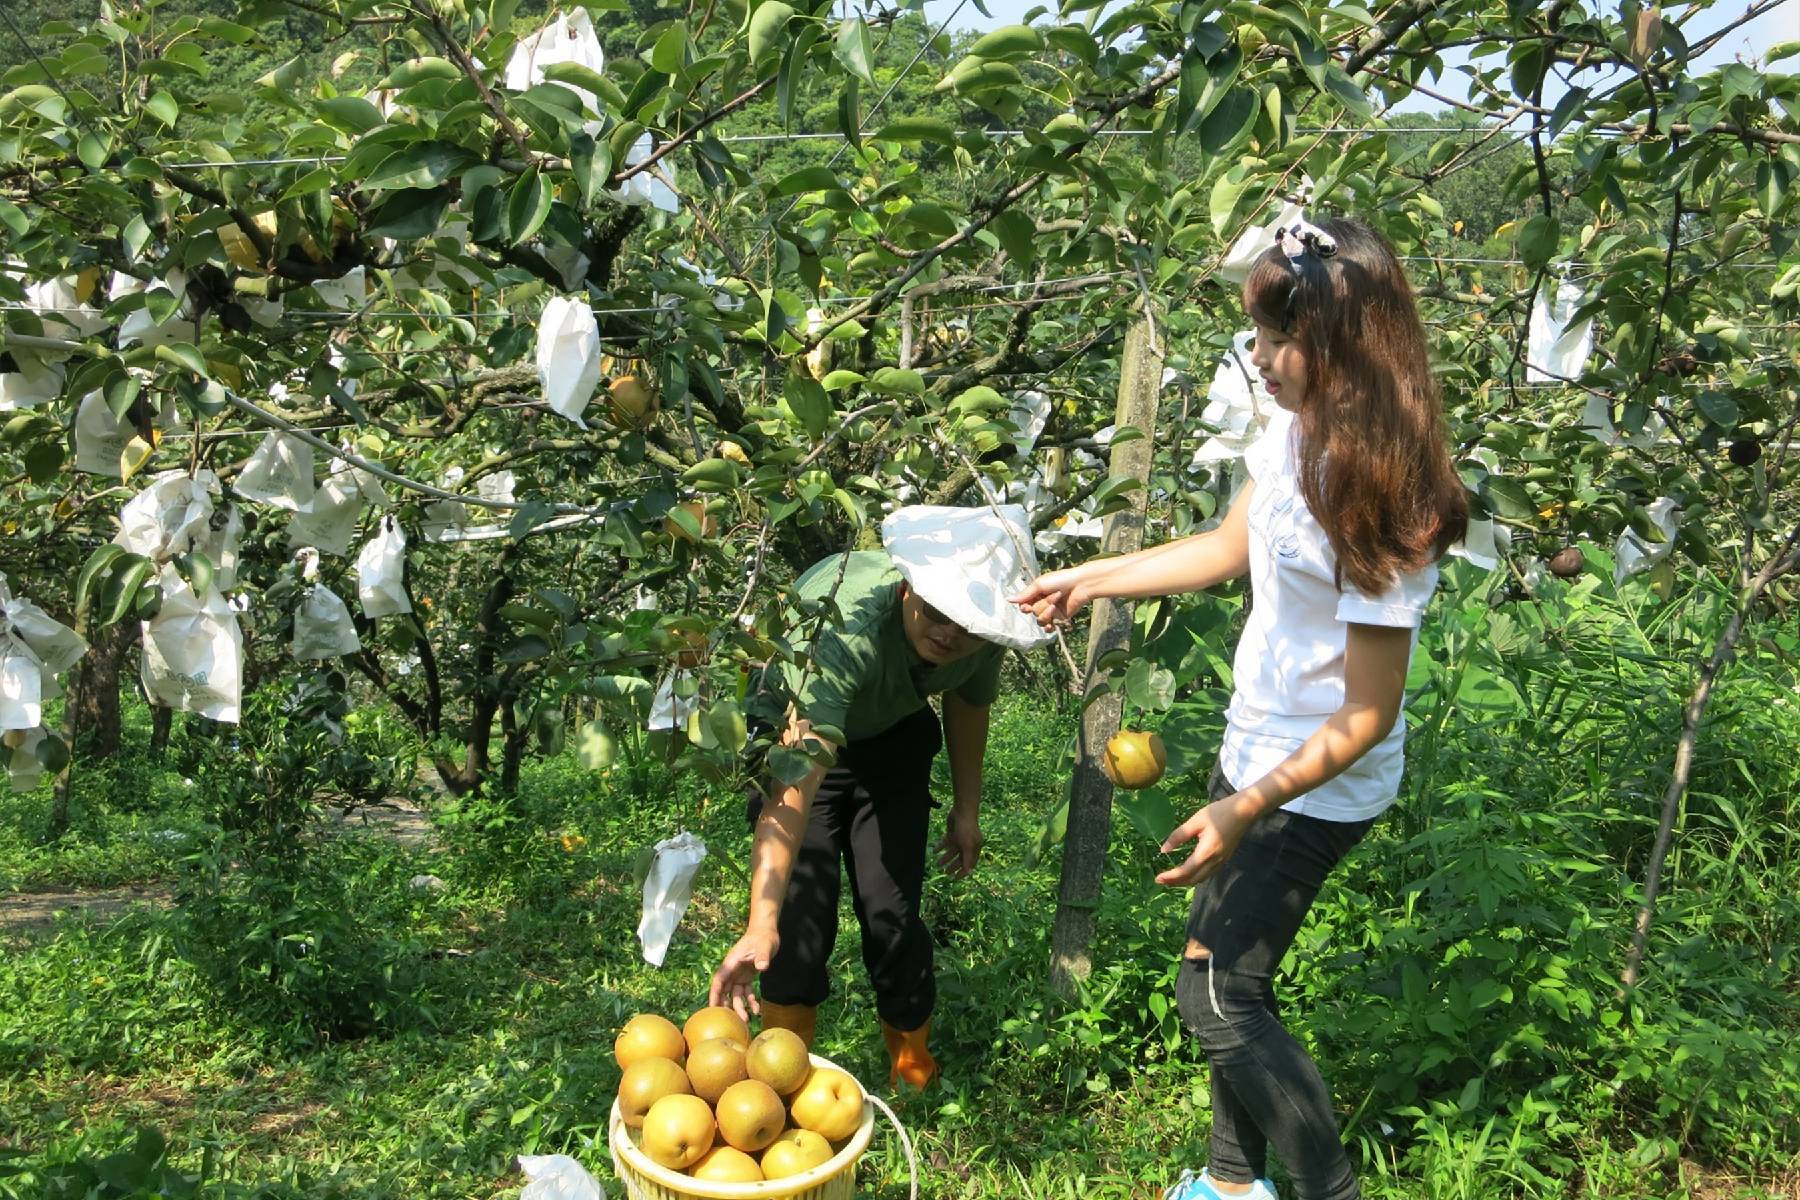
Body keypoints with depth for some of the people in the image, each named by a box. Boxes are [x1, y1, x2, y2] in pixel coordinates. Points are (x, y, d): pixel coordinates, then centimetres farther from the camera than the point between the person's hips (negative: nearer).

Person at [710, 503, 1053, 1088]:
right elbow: (798, 781, -51)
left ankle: (914, 1069, 21)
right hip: (798, 731, -3)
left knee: (894, 908, -2)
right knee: (802, 910, -14)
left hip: (894, 736, 4)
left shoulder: (987, 628, -25)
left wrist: (966, 808, 7)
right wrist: (762, 924, -58)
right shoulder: (848, 625, -44)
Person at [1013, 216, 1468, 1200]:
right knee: (1231, 973, 18)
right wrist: (1089, 581, 14)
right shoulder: (1294, 430, -4)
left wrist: (1248, 809, -29)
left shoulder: (1380, 502, -28)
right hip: (1255, 747, 8)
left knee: (1215, 991, 1)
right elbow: (1227, 549, 13)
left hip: (1318, 784, -8)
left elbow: (1367, 715, -24)